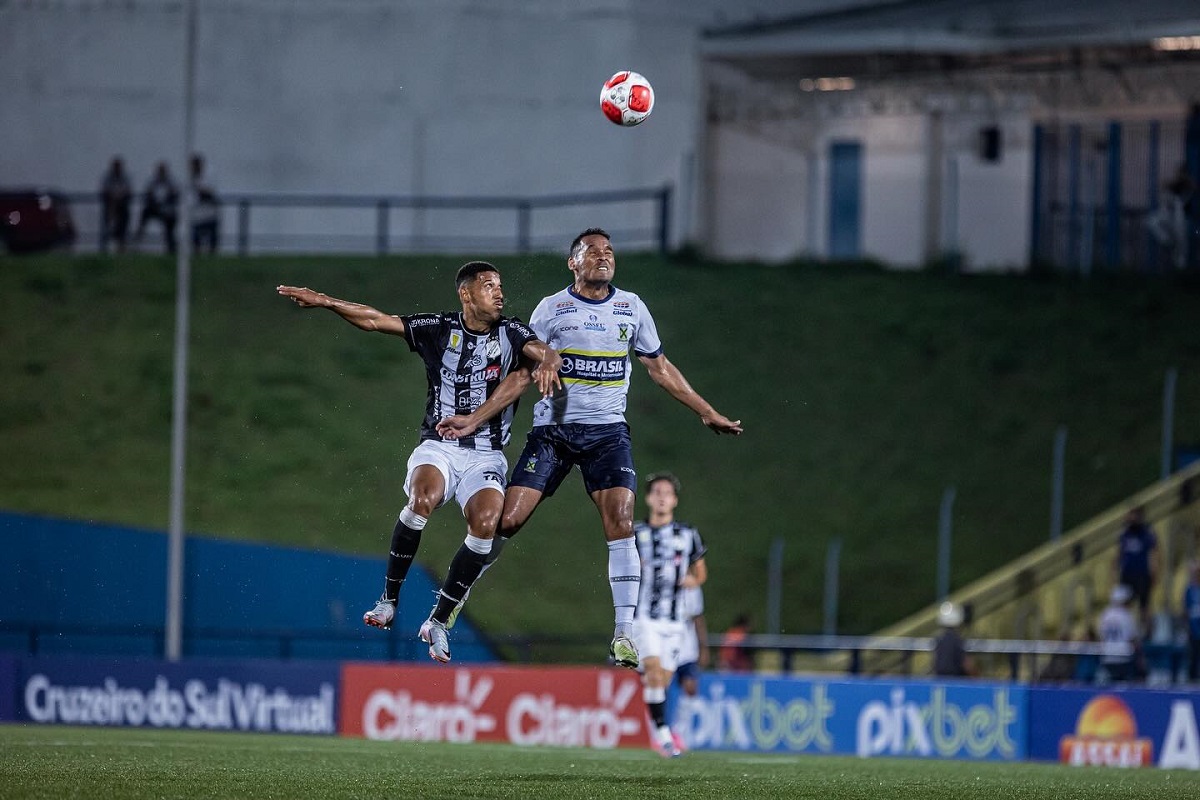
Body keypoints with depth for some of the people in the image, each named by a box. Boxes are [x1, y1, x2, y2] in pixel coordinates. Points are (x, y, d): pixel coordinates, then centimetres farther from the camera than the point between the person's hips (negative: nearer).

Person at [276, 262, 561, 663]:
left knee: (488, 521, -27)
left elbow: (547, 353, -15)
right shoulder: (439, 329, 1)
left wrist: (547, 362, -40)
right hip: (438, 447, -1)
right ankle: (388, 600, -21)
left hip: (486, 456, 1)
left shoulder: (511, 332, 1)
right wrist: (325, 302, -9)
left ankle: (438, 621, -12)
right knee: (424, 496, -34)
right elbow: (375, 320, 2)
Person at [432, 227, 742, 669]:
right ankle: (451, 600, 13)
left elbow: (660, 368, 18)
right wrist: (473, 419, -3)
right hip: (552, 429, -1)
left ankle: (623, 634, -16)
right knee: (506, 520, -8)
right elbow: (521, 375, 4)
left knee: (620, 523, -17)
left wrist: (708, 413, 18)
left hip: (607, 432, 1)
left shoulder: (631, 306, 9)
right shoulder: (552, 308, 3)